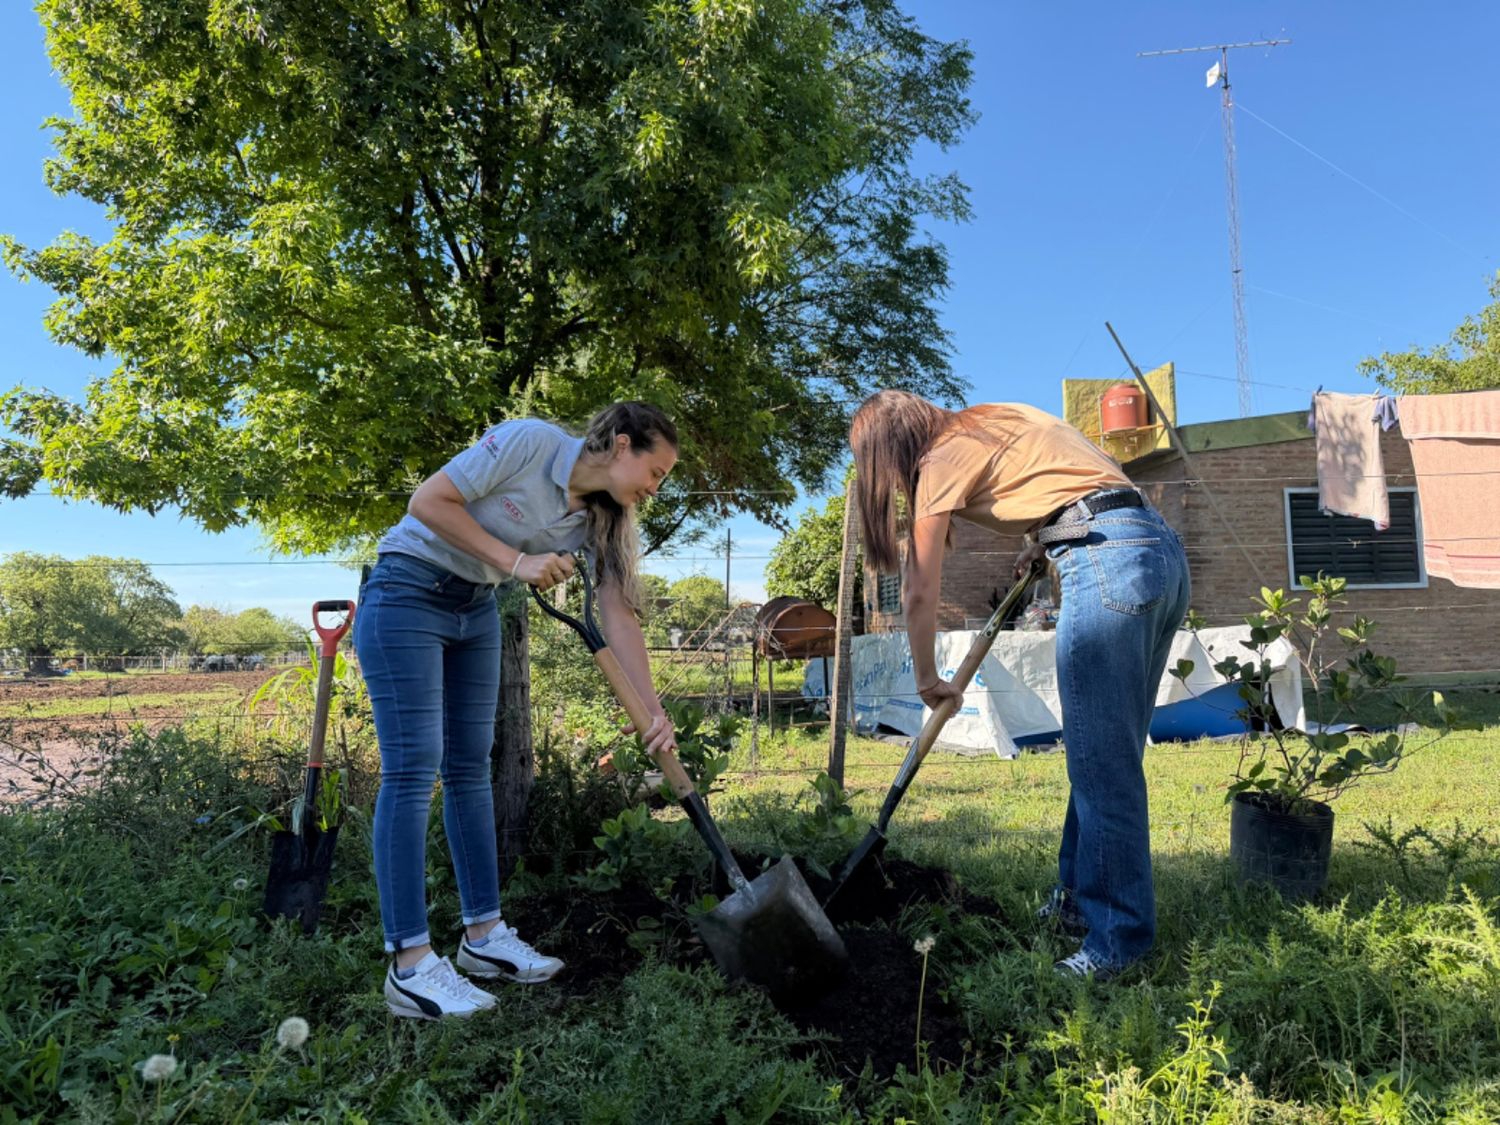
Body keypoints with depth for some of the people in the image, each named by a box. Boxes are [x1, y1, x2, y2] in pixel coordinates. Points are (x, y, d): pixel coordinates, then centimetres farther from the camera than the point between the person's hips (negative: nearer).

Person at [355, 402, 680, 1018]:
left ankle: (483, 937, 17)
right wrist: (516, 561, -20)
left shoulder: (603, 518, 0)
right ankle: (410, 967, -6)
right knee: (413, 768, -10)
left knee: (471, 768, 8)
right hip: (406, 591, -7)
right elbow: (427, 501, -19)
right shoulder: (530, 441, -20)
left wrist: (653, 707, -11)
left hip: (475, 609, 8)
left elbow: (618, 615, -3)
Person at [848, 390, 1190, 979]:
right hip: (1164, 548, 9)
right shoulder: (998, 418, 24)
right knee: (1107, 752, 13)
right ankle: (1079, 898, 24)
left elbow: (919, 593, 4)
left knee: (1102, 761, -5)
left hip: (1108, 558, -9)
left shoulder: (943, 457, 2)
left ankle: (1117, 938, 2)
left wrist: (928, 679, 16)